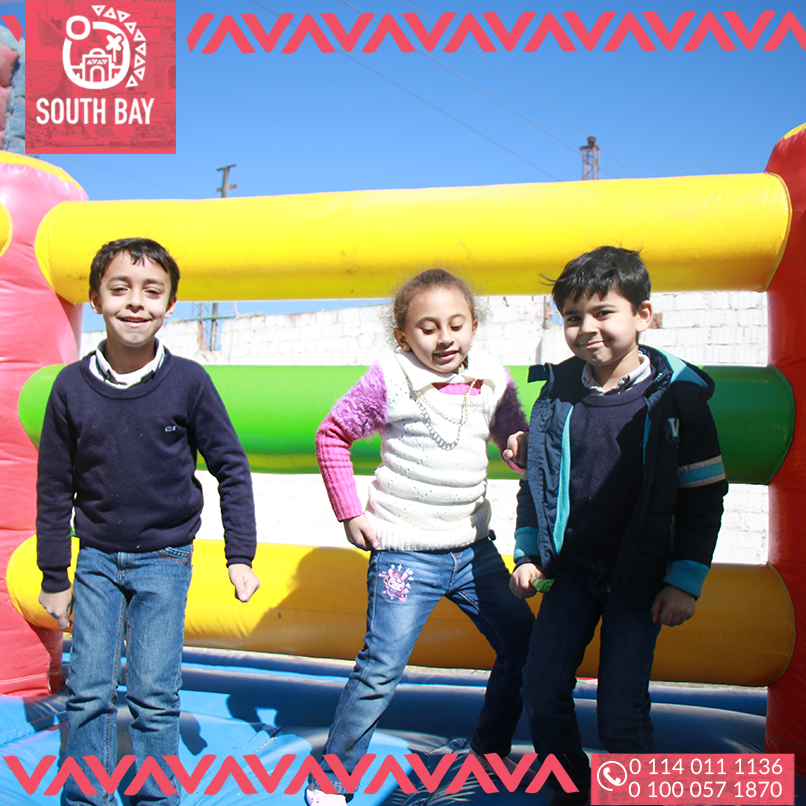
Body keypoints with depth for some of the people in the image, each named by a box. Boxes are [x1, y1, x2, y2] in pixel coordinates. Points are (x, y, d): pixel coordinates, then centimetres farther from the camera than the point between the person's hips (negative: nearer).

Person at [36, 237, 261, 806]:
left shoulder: (188, 382, -10)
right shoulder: (72, 385, -5)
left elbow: (232, 468, -2)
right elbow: (55, 488, 3)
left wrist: (240, 557, -4)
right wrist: (54, 578, 6)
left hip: (164, 561, -2)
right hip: (97, 561, 2)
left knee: (155, 697, 2)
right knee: (88, 693, 6)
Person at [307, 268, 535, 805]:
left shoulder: (493, 381, 1)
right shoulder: (390, 381, -11)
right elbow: (332, 436, -1)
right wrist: (351, 513, -4)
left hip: (474, 550, 5)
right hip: (405, 555, -5)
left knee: (523, 648, 12)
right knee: (381, 671, -5)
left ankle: (490, 750, 34)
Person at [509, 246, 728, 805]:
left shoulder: (679, 397, -12)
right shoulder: (558, 391, -3)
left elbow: (704, 497, -5)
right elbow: (537, 477, 9)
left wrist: (685, 581, -7)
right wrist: (529, 554, 5)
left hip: (639, 577, -3)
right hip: (572, 567, 4)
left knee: (621, 714, -4)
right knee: (542, 692, 5)